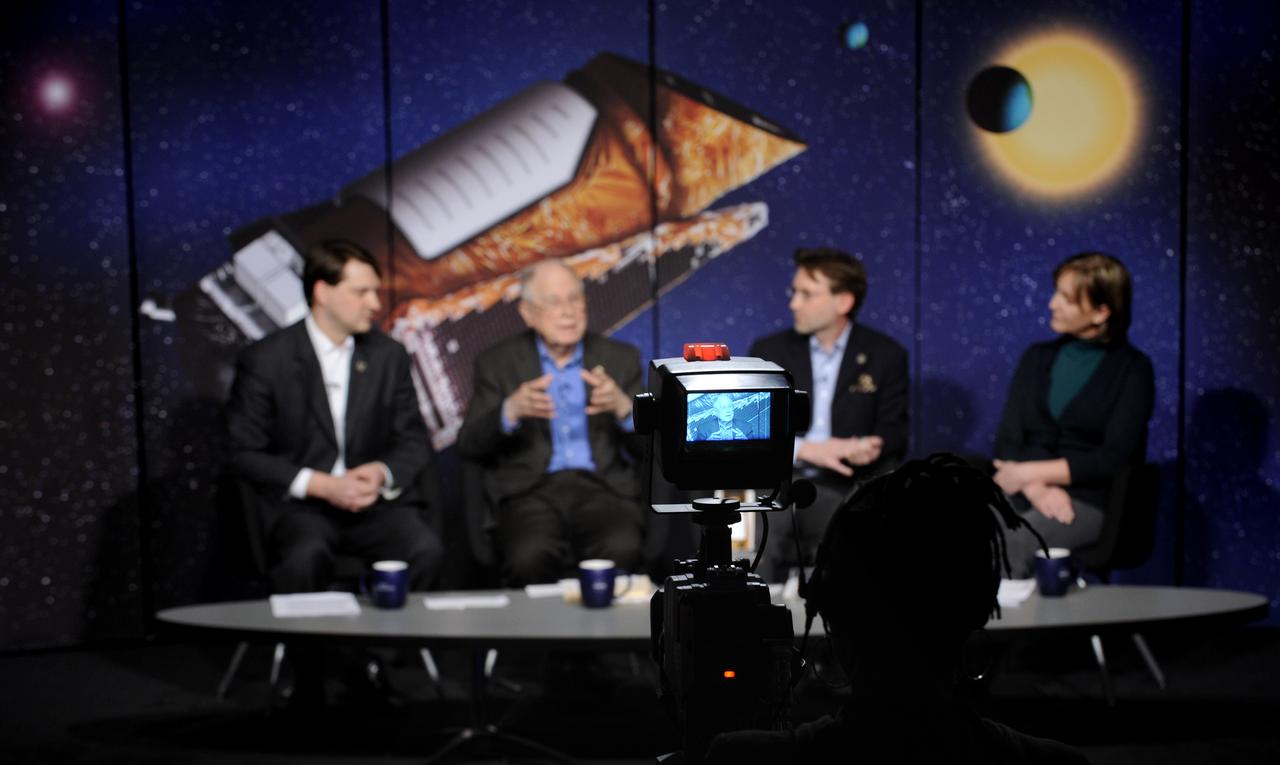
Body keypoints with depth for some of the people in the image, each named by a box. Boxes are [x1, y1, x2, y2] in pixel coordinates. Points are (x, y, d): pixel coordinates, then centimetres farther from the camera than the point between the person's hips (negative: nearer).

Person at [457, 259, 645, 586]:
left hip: (602, 488, 1)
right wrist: (512, 410, -18)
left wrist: (623, 406, -14)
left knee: (622, 548, -32)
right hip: (531, 492, -1)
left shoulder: (620, 358, 15)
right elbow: (469, 445, 2)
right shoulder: (498, 363, 11)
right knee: (529, 556, -34)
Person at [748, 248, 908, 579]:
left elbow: (894, 433, 5)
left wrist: (870, 448, -20)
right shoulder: (768, 351, 9)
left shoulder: (885, 355, 7)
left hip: (847, 486, 0)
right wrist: (807, 449, -16)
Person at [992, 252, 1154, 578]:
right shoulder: (1037, 358, 15)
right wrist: (1037, 489, -14)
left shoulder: (1132, 369, 2)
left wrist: (1030, 473, -12)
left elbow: (1113, 459, -9)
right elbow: (1007, 441, 6)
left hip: (1091, 503, -4)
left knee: (1011, 546, -36)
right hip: (1023, 496, 4)